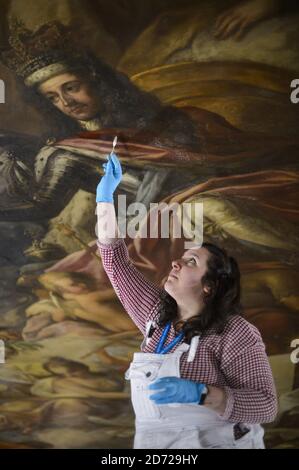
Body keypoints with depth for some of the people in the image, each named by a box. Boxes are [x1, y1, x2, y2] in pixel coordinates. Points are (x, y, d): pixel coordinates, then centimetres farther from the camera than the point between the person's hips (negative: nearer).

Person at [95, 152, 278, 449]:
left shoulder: (233, 332, -15)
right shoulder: (158, 313, 2)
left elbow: (266, 404, -19)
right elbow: (116, 261, 6)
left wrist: (199, 394, -31)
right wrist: (105, 196, 4)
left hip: (214, 442, -5)